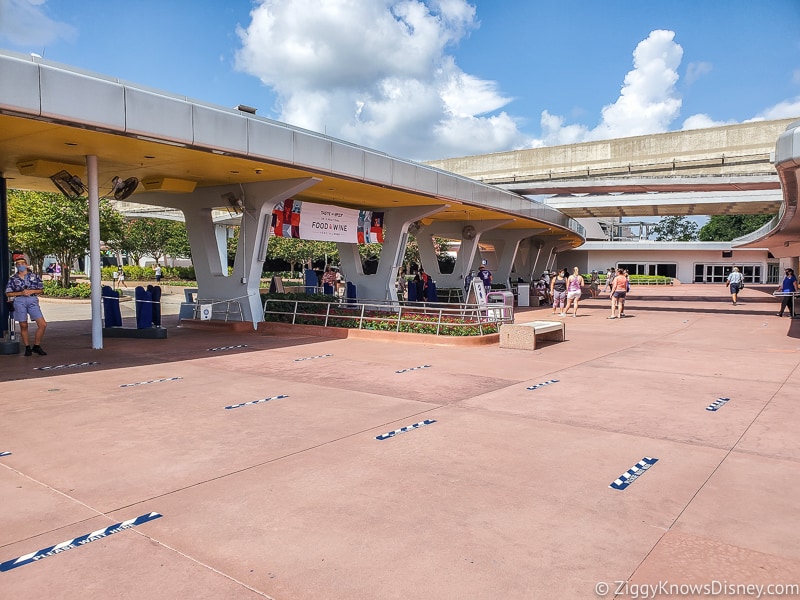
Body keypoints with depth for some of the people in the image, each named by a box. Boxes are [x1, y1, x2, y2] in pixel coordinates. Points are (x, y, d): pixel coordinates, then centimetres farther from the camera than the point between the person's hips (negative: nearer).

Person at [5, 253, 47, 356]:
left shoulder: (34, 276, 8)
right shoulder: (13, 278, 6)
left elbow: (41, 289, 11)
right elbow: (8, 293, 6)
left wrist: (31, 291, -8)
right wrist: (21, 293, -9)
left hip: (33, 301, 1)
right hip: (19, 302, -1)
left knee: (42, 324, -8)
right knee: (23, 326, 4)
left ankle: (36, 346, 6)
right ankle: (27, 348, 16)